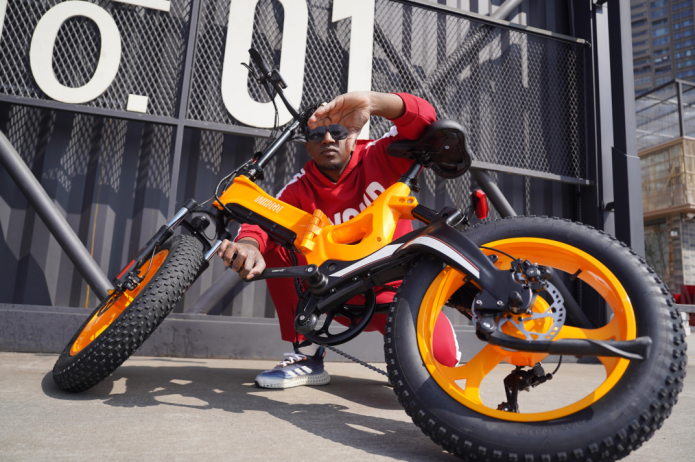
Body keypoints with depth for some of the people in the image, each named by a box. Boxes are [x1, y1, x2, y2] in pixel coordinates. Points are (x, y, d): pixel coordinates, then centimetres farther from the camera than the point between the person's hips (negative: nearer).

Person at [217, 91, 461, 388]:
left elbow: (423, 118, -23)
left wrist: (371, 100, -43)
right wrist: (249, 244, -46)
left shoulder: (379, 158, -9)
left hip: (392, 290, -2)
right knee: (277, 245, -15)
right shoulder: (300, 189, -5)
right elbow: (263, 220, -20)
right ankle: (307, 357, -7)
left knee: (441, 354, -28)